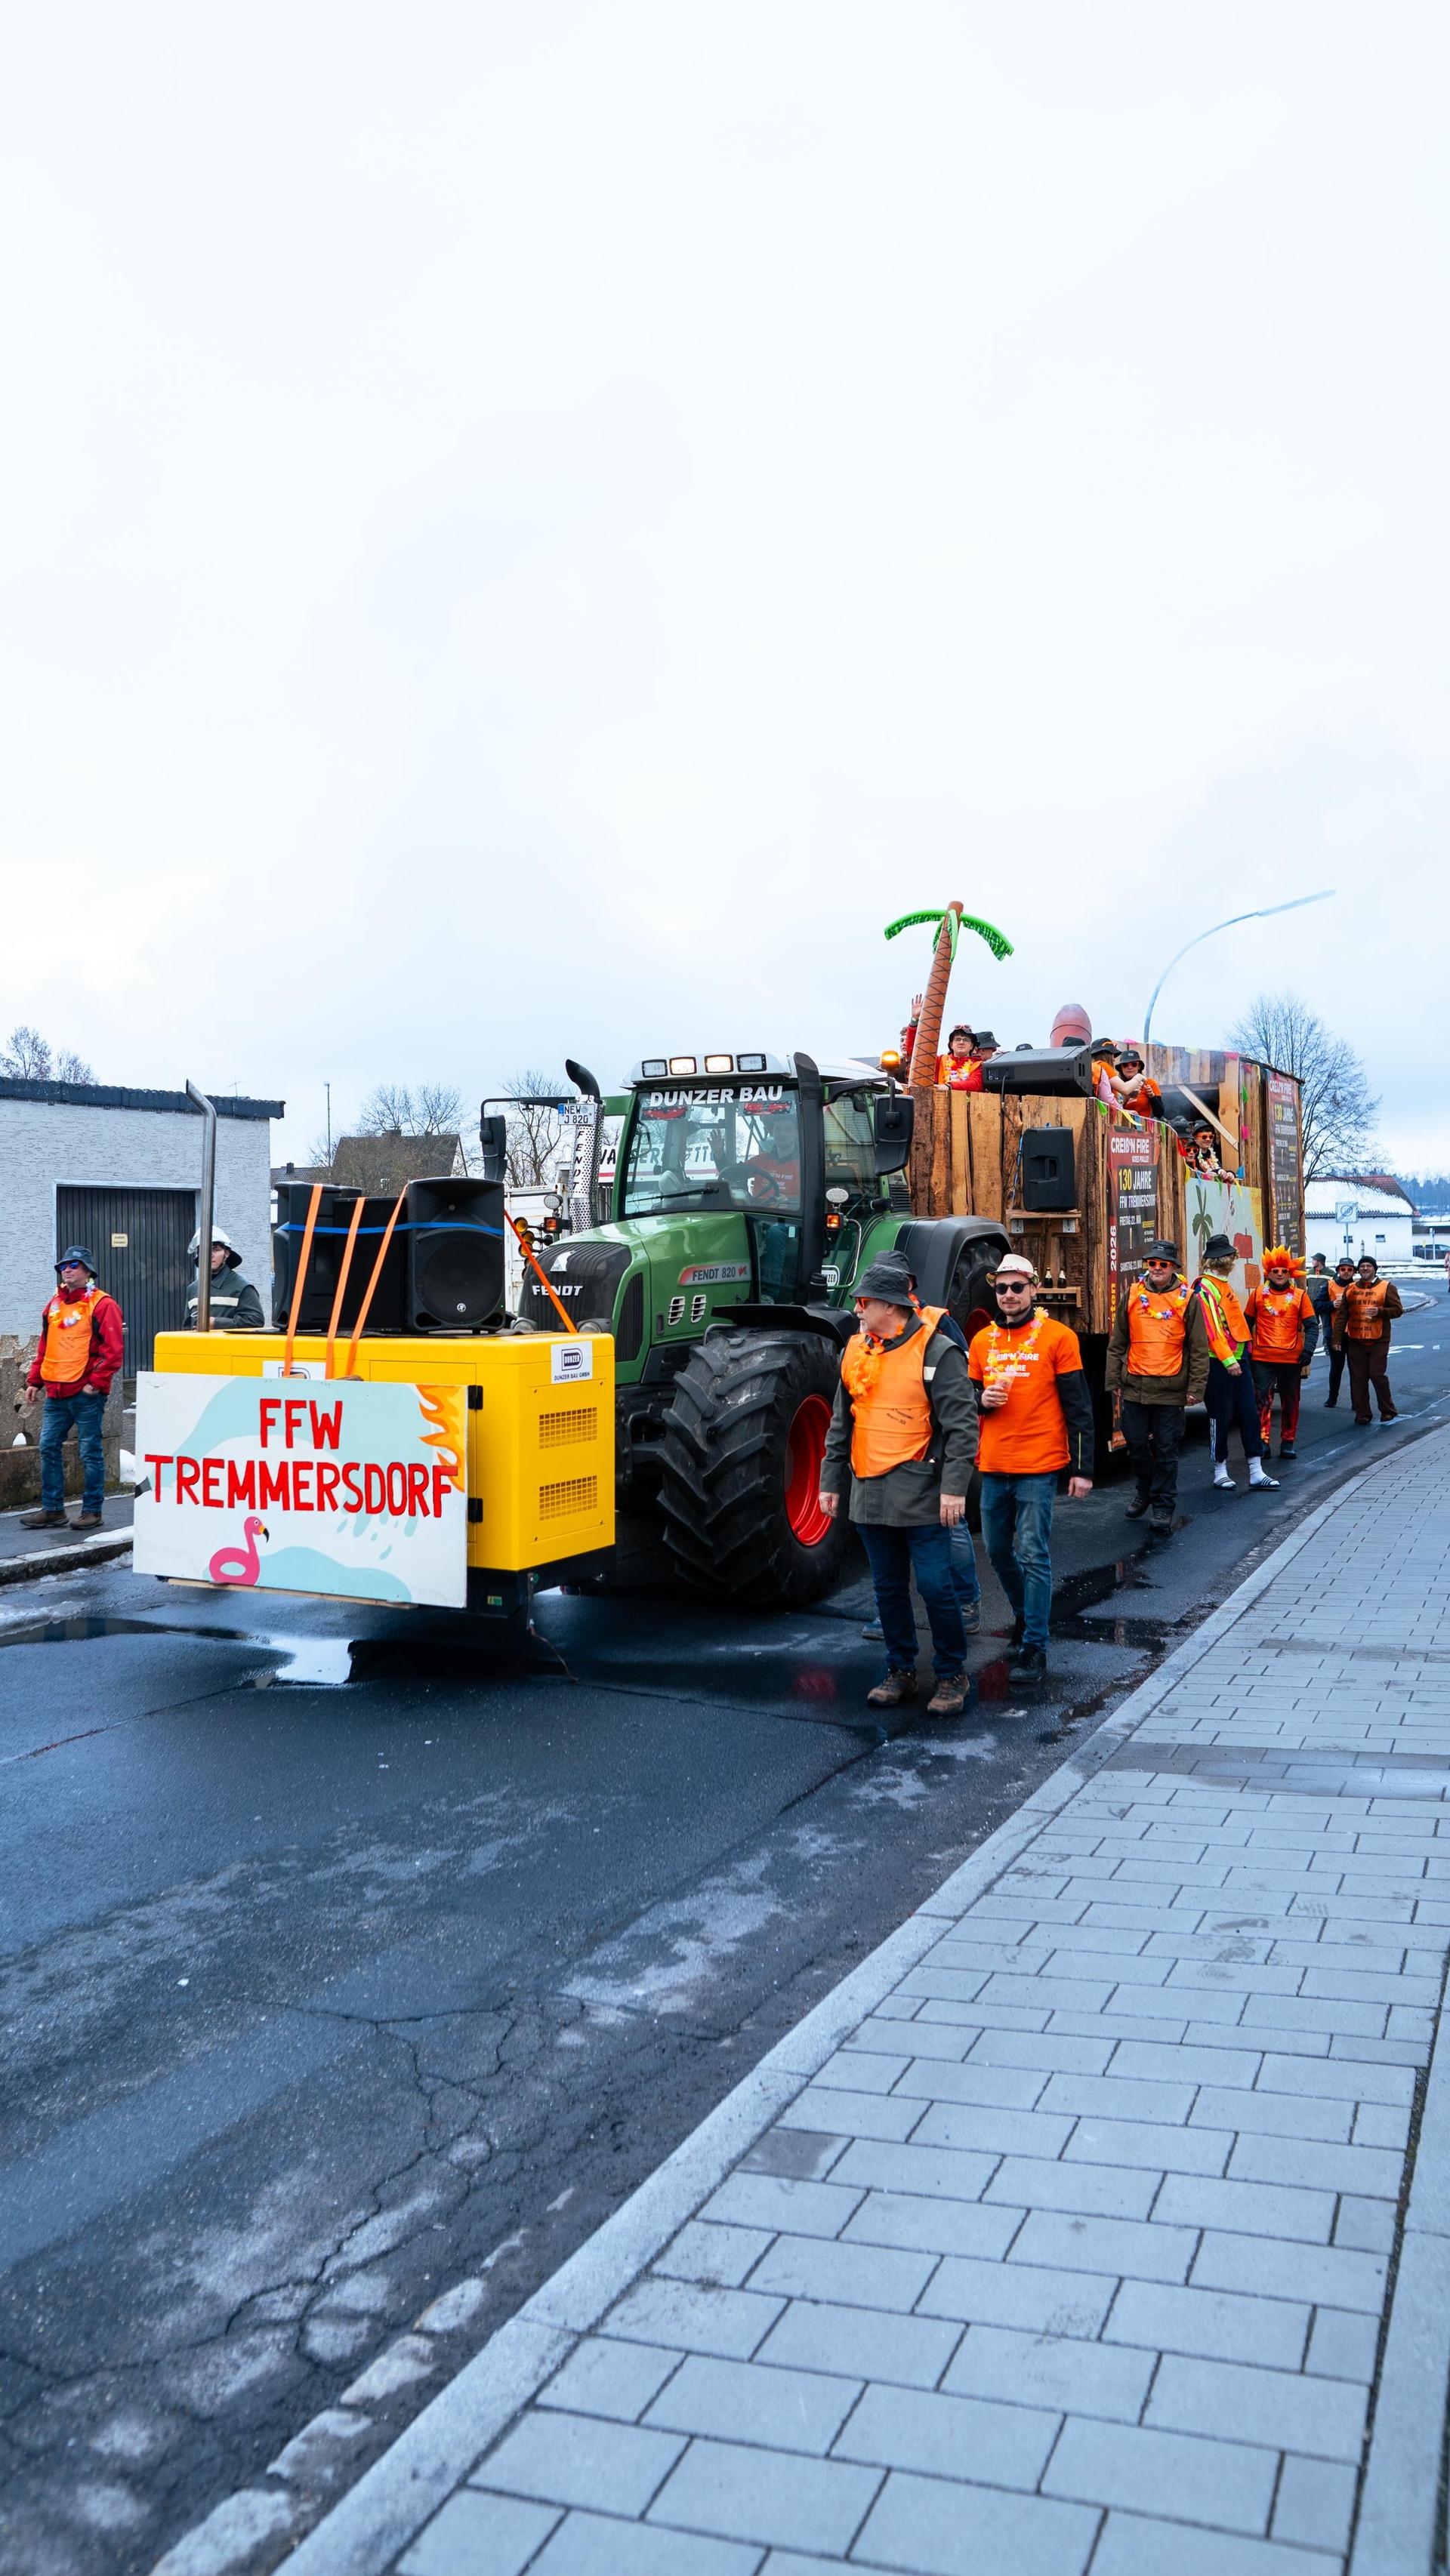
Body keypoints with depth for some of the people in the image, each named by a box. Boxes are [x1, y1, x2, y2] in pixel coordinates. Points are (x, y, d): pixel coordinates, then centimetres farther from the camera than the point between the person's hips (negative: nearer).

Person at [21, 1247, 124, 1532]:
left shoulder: (102, 1305, -7)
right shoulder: (55, 1304, 15)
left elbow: (114, 1349, -13)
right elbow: (45, 1347, 21)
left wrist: (96, 1382, -15)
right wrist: (34, 1381, 15)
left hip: (86, 1394, -7)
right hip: (56, 1393, 7)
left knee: (90, 1453, 0)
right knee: (49, 1448, 7)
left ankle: (92, 1511, 9)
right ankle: (52, 1510, 15)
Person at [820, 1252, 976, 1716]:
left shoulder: (936, 1351, -9)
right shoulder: (857, 1350, 10)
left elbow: (961, 1424, -12)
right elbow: (841, 1422, 17)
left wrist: (954, 1487, -18)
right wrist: (831, 1481, 14)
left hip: (919, 1495, -6)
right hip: (871, 1494, 6)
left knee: (934, 1586, -3)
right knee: (889, 1587, 13)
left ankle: (951, 1675, 11)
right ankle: (900, 1670, 25)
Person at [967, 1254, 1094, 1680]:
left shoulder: (1057, 1337, -4)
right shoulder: (982, 1341, 10)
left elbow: (1077, 1406, -4)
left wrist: (1082, 1468, -8)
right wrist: (982, 1400, -7)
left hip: (1038, 1468, -5)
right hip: (993, 1467, 5)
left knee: (1033, 1556, -5)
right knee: (998, 1551, 13)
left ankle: (1034, 1646, 2)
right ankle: (1024, 1617, 36)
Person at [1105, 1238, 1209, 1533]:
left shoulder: (1188, 1299, 0)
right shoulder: (1132, 1296, 6)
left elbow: (1199, 1348, 2)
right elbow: (1117, 1344, 11)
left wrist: (1196, 1387, -2)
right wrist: (1114, 1381, 8)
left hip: (1170, 1390, -2)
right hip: (1134, 1387, 3)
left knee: (1166, 1450, 1)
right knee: (1136, 1445, 10)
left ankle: (1163, 1507, 10)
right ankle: (1144, 1492, 33)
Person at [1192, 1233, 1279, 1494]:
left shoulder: (1223, 1285, 17)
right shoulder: (1205, 1287, -13)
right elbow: (1211, 1328, -20)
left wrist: (1243, 1354, 18)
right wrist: (1227, 1359, -24)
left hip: (1237, 1358, 9)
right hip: (1218, 1362, -9)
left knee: (1249, 1414, 5)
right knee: (1221, 1417, 0)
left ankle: (1256, 1474, 6)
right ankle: (1220, 1472, 12)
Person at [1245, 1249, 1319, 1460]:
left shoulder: (1300, 1295, 3)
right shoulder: (1258, 1294, 4)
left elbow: (1312, 1325, 2)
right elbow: (1247, 1323, 12)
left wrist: (1308, 1348, -11)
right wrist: (1245, 1350, 7)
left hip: (1291, 1358, 1)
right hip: (1262, 1358, -1)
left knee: (1290, 1402, 9)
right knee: (1263, 1399, -7)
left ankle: (1288, 1442, 19)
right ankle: (1262, 1441, -6)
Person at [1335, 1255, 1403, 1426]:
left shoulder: (1387, 1287, 3)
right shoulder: (1350, 1289, 12)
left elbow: (1398, 1309, 0)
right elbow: (1342, 1315, 12)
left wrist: (1380, 1311, -18)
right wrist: (1337, 1337, 5)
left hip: (1378, 1341, -3)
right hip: (1355, 1341, 3)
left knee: (1378, 1375, -7)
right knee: (1358, 1378, 2)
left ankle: (1388, 1410, 10)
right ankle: (1362, 1414, 8)